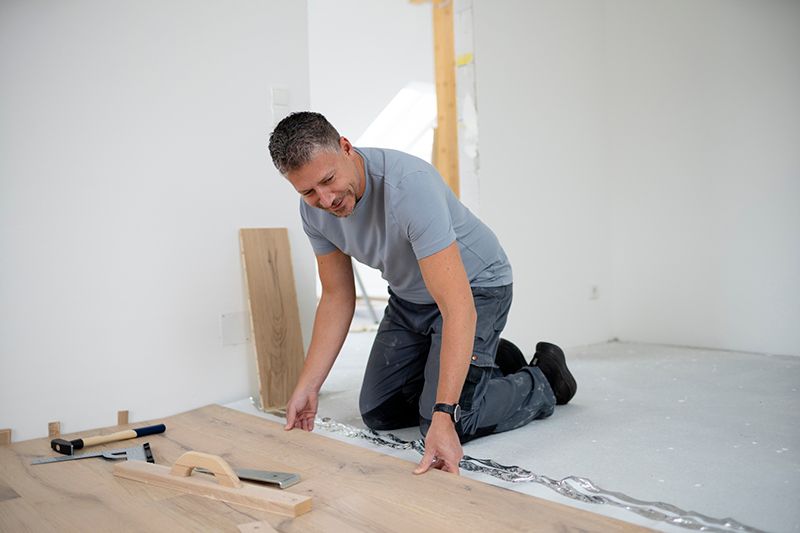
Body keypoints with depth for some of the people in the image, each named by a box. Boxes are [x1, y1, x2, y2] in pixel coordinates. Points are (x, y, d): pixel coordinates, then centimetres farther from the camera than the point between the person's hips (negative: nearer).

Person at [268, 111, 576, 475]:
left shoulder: (408, 185, -37)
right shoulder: (314, 212, -14)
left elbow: (458, 307, -41)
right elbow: (337, 298, -3)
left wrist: (444, 417, -47)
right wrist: (307, 387, -10)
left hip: (474, 286, -7)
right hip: (409, 297, 7)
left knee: (443, 428, -17)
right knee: (378, 413, 10)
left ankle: (544, 380, 10)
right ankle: (493, 363, 24)